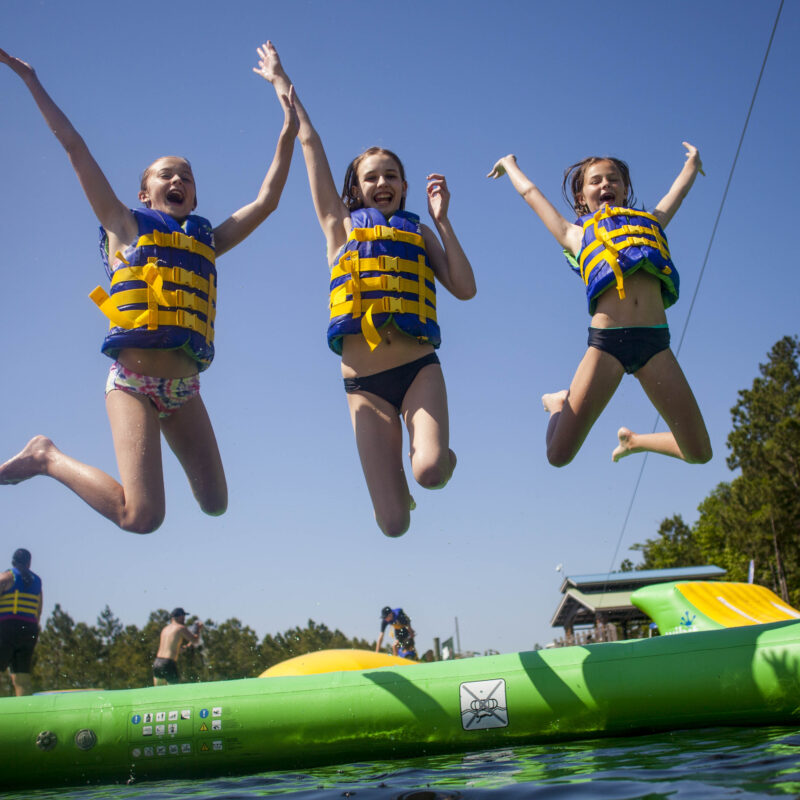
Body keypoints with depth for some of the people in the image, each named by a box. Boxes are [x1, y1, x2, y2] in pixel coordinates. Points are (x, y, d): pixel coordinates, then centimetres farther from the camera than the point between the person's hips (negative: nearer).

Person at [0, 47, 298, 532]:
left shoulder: (208, 240, 17)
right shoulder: (126, 226, 7)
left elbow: (267, 201, 15)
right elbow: (74, 146, 6)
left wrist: (288, 132, 12)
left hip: (184, 388, 5)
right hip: (133, 381, -5)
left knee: (215, 505, 6)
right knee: (143, 517, -16)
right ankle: (47, 457, 8)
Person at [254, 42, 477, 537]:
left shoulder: (419, 233, 14)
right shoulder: (341, 226, 12)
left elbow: (465, 289, 0)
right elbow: (310, 144, 12)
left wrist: (441, 218, 0)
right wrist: (282, 83, 17)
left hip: (419, 368, 1)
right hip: (364, 383, 0)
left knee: (430, 471, -28)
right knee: (394, 525, -6)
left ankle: (434, 454, 11)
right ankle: (396, 474, 32)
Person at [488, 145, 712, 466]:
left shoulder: (650, 222, 26)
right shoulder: (577, 235, 20)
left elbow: (680, 188, 43)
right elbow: (531, 193, 32)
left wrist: (693, 160, 62)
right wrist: (509, 164, 49)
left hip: (655, 343, 2)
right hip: (606, 342, -2)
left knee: (699, 453, 0)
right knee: (559, 454, -5)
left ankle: (633, 441, 30)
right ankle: (560, 405, 29)